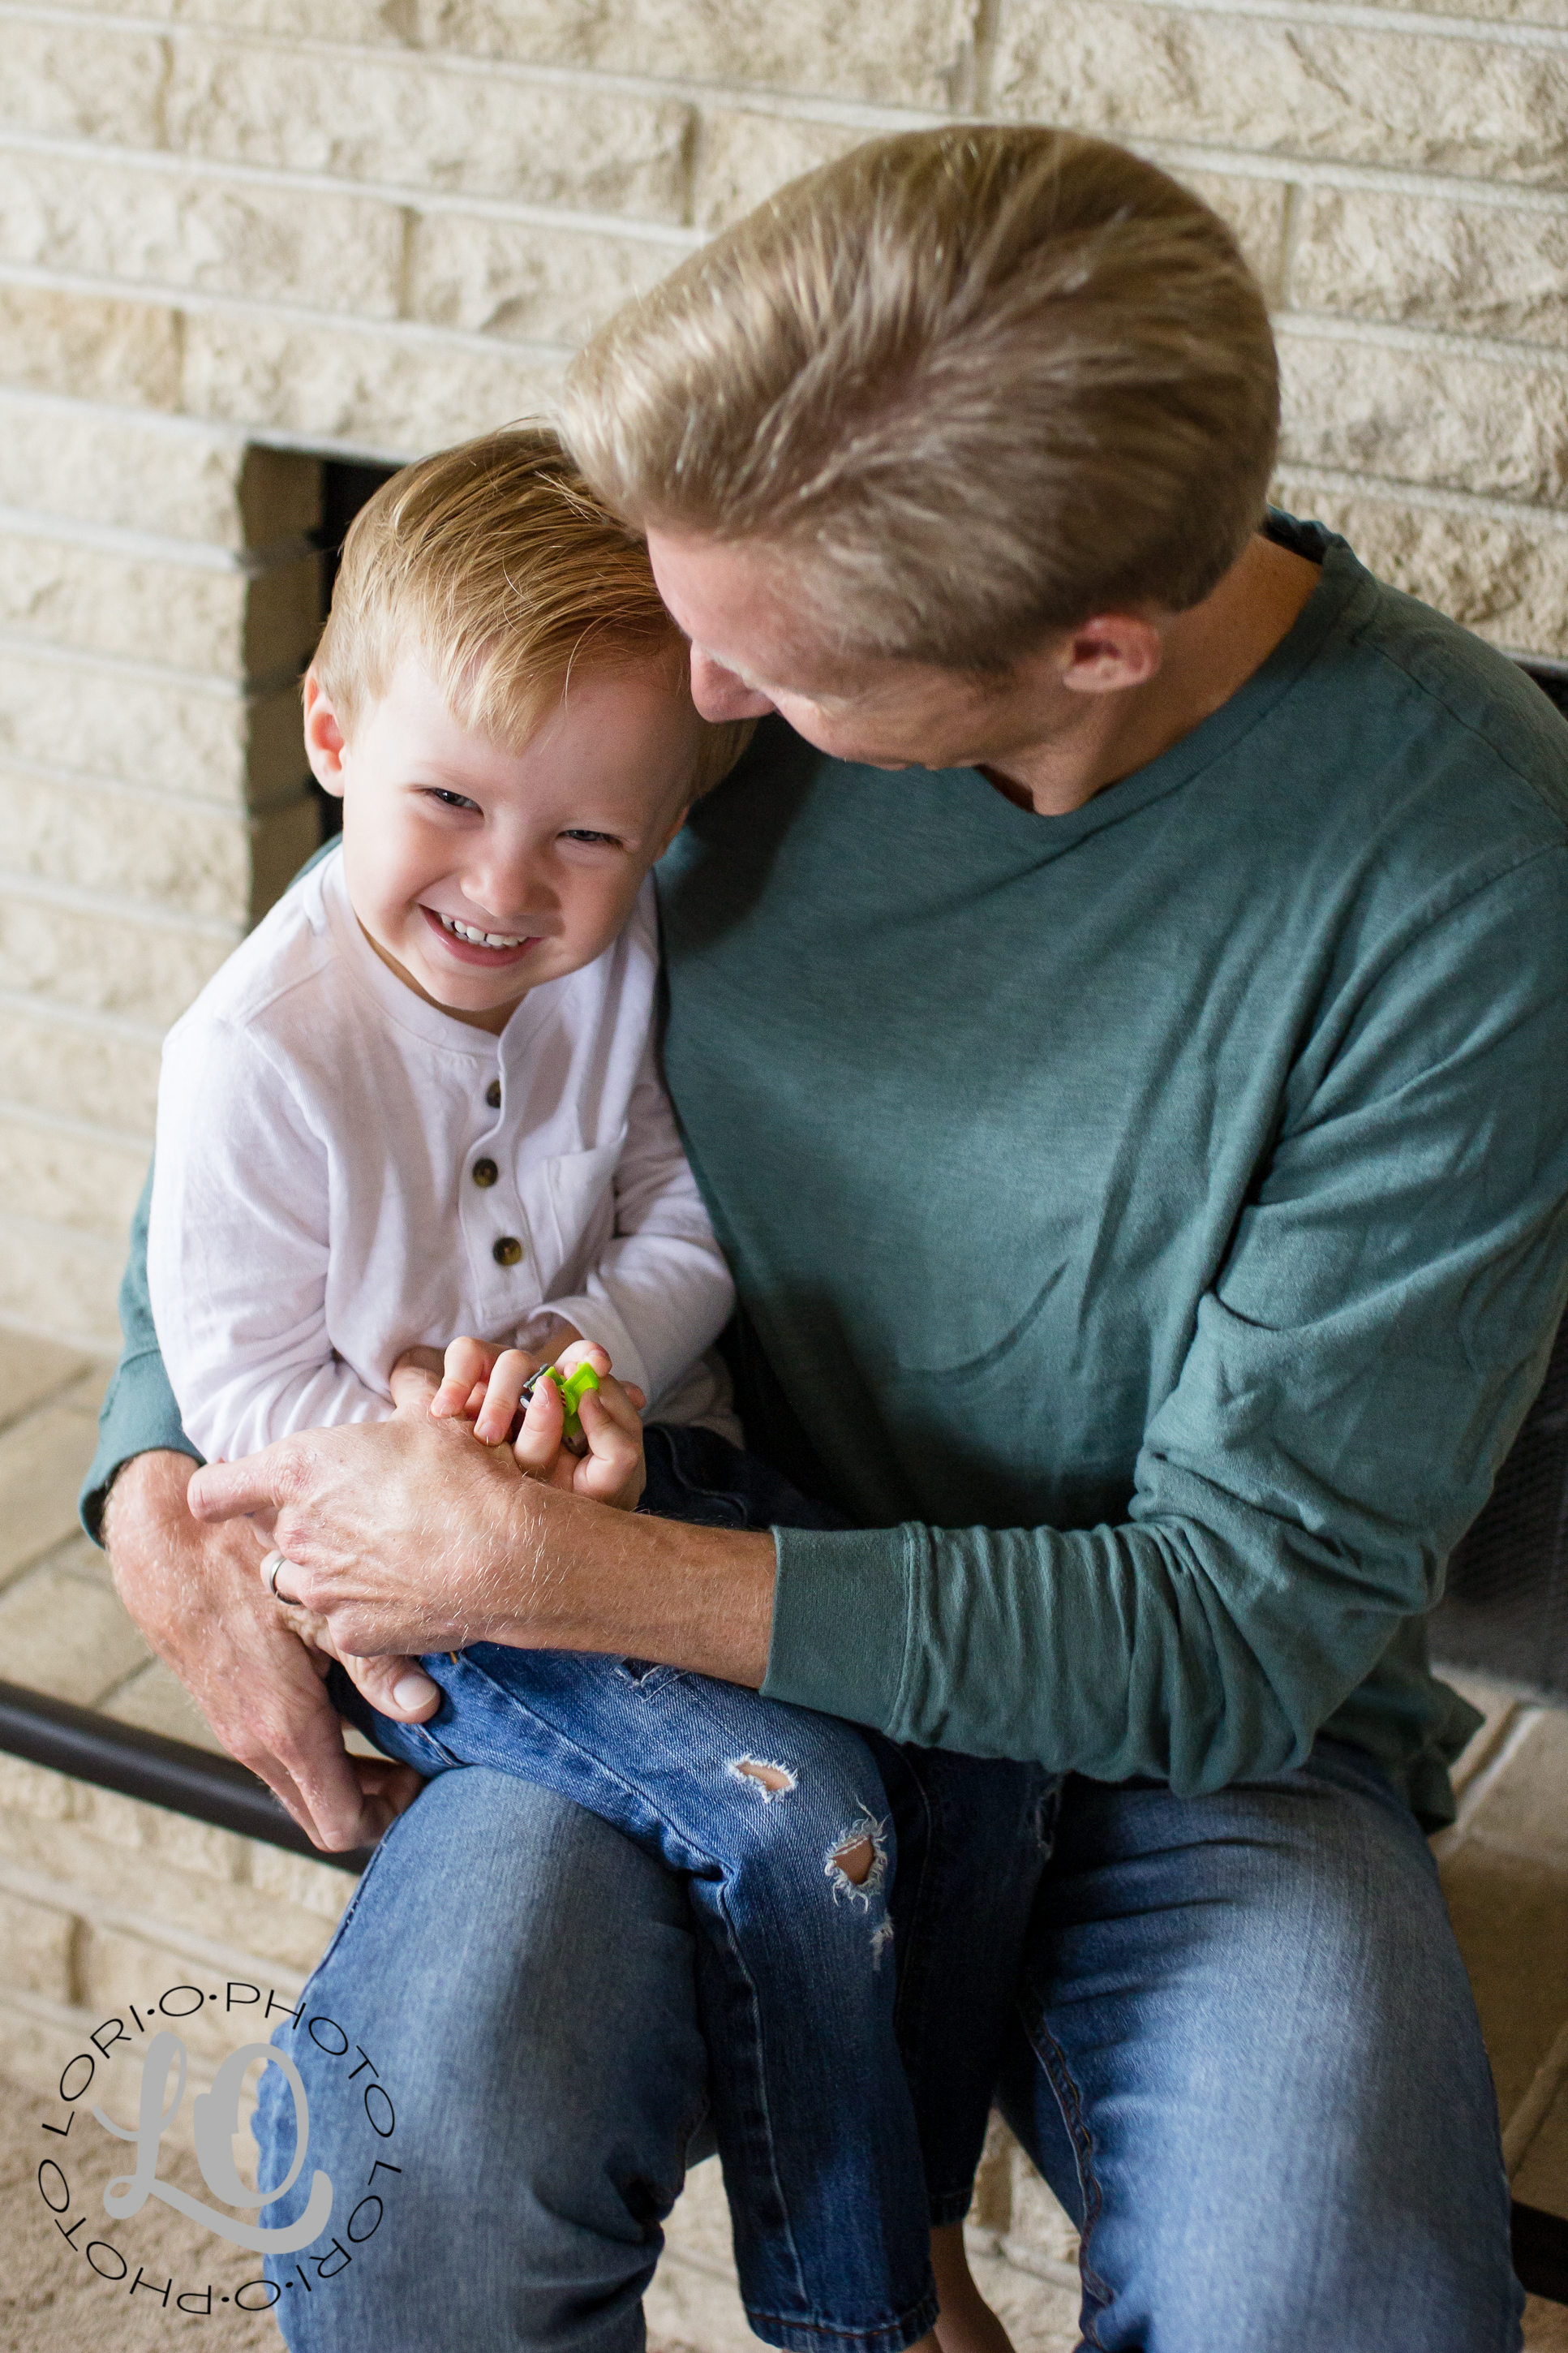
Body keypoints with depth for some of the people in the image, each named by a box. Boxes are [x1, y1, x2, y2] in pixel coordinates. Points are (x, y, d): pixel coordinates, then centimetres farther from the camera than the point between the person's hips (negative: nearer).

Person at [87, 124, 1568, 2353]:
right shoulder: (696, 684, -10)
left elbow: (1248, 1620, -18)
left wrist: (564, 1571, -23)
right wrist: (158, 1487, -9)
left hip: (1193, 1739, -1)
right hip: (705, 1622, 2)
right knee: (423, 2149, -28)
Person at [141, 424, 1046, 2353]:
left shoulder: (620, 962, -1)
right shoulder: (258, 1055, -18)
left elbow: (694, 1216, 3)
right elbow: (246, 1392, -13)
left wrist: (584, 1359, -17)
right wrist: (467, 1477, -26)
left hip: (647, 1475, 6)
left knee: (977, 1730, -10)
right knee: (791, 1817, -23)